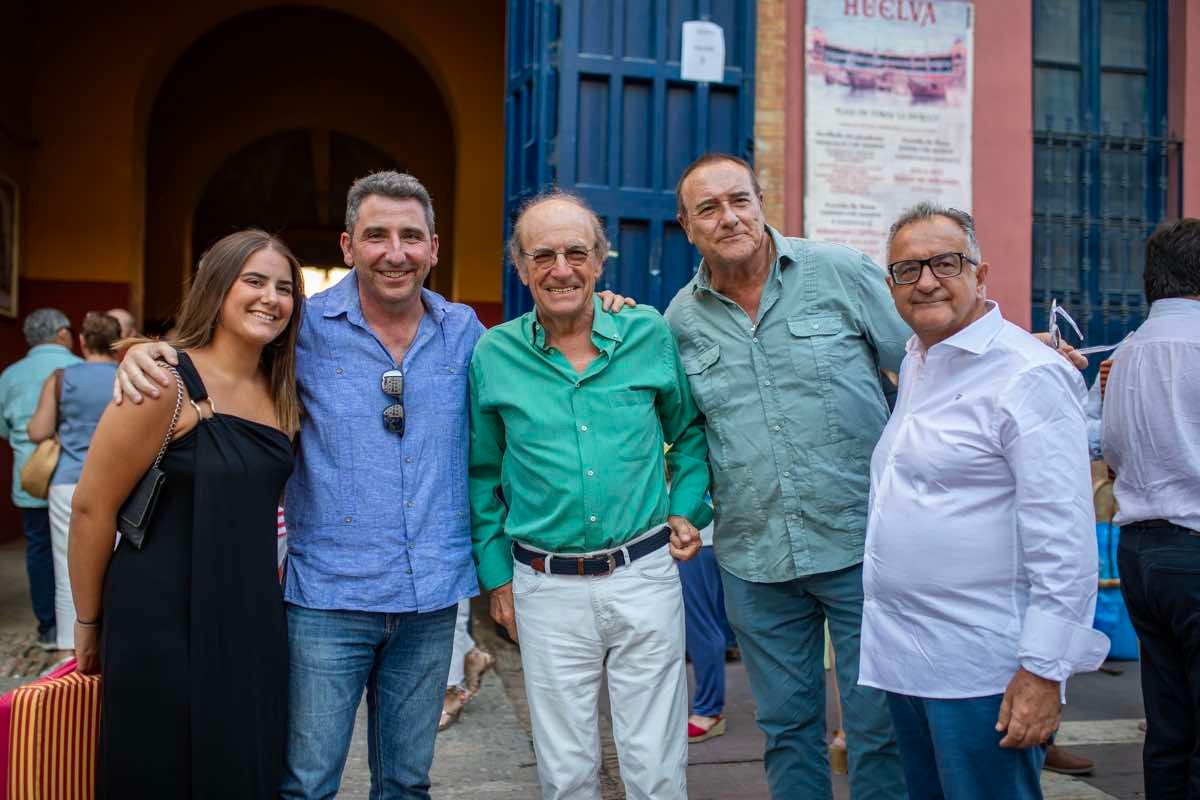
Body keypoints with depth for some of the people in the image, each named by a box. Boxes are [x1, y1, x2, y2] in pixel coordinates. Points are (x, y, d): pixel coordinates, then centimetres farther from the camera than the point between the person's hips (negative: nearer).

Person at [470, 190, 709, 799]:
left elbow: (690, 430, 14)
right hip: (546, 587, 0)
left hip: (646, 573, 0)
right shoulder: (492, 356, -2)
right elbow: (482, 474, 8)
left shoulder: (650, 335, -2)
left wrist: (688, 507, 3)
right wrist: (496, 574, 6)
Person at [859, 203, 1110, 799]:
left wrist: (1043, 672, -20)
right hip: (902, 658, 8)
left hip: (981, 673, -8)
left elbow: (1066, 544, -18)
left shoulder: (1029, 375, -14)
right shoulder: (913, 364, 13)